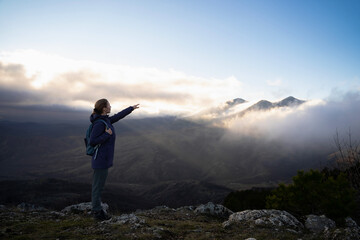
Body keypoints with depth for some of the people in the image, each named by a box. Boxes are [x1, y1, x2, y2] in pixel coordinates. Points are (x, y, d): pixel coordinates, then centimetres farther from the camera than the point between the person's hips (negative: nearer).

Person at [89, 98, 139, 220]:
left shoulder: (105, 120, 8)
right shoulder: (99, 123, -19)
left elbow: (118, 116, 22)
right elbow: (92, 141, -22)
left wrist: (131, 108, 31)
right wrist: (107, 134, -18)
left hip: (103, 158, 10)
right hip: (101, 159, -10)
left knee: (98, 185, 17)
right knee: (98, 186, 3)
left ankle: (96, 210, 29)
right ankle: (97, 212, 15)